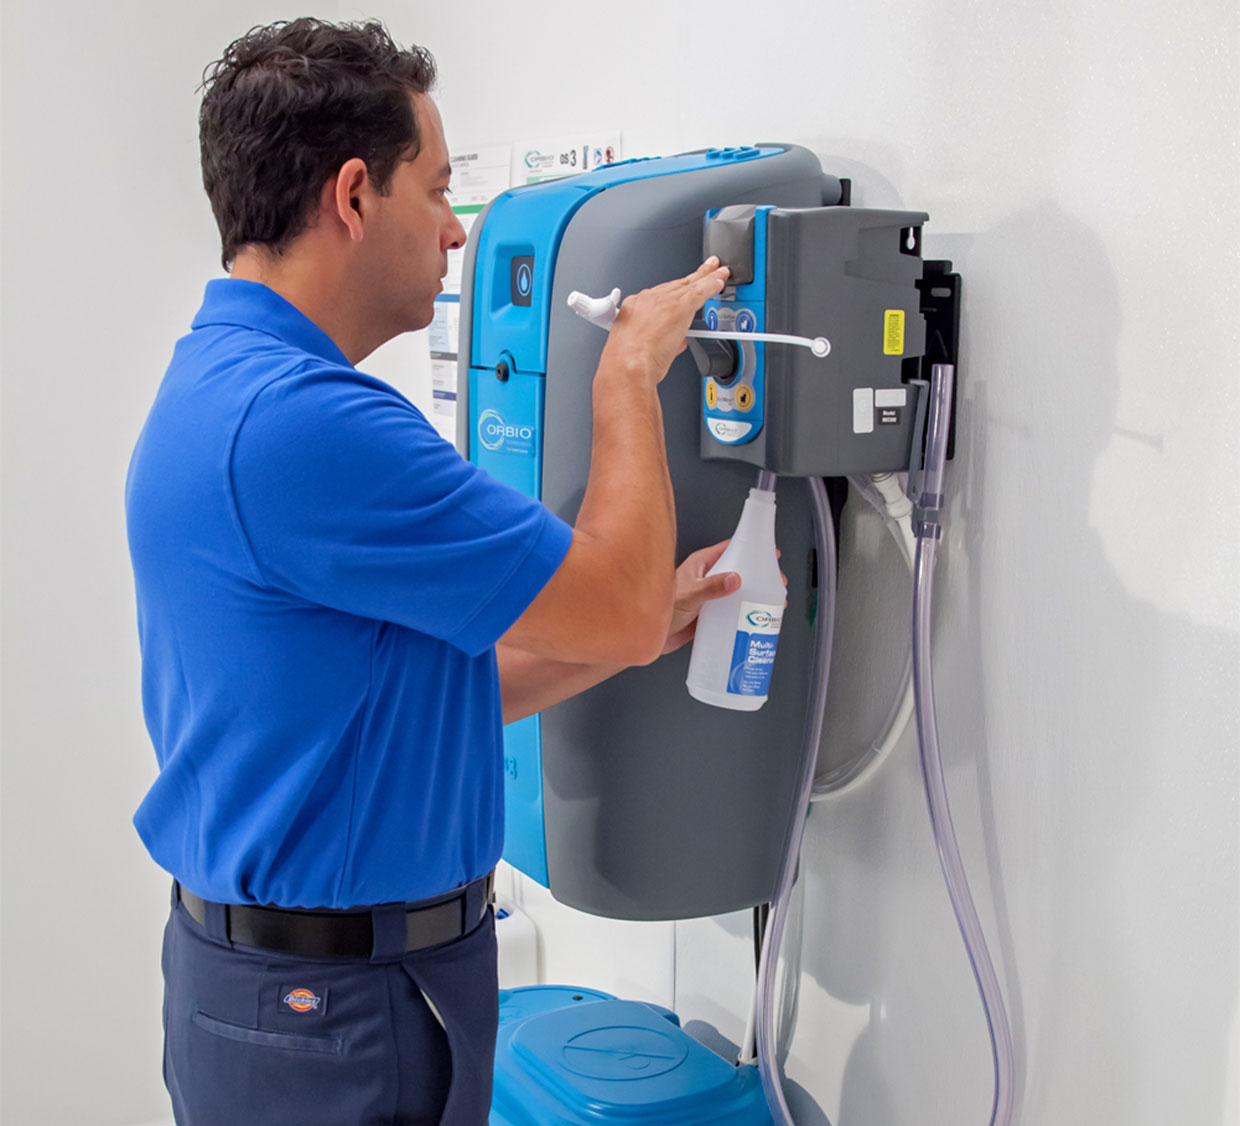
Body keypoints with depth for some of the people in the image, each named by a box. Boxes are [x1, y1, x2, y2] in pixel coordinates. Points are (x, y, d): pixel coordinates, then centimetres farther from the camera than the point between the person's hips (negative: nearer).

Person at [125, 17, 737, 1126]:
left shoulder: (223, 385, 9)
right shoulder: (298, 419, -26)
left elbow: (418, 690, 11)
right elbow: (618, 606, -20)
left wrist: (649, 622, 8)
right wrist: (630, 372, -7)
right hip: (336, 1007, -10)